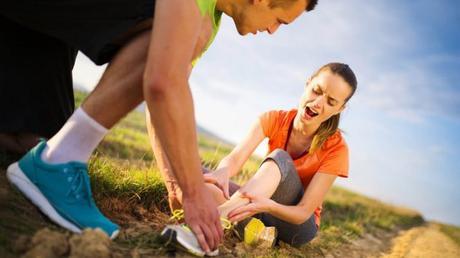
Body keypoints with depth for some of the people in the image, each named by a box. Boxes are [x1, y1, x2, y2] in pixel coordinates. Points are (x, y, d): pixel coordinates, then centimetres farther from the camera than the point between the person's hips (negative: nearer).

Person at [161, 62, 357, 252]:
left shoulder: (336, 148, -17)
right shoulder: (274, 120, -9)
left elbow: (304, 212, -23)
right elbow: (235, 159, -24)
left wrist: (267, 206, -45)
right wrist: (223, 171, -49)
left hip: (298, 225, -3)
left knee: (280, 157, -34)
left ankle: (218, 216, -52)